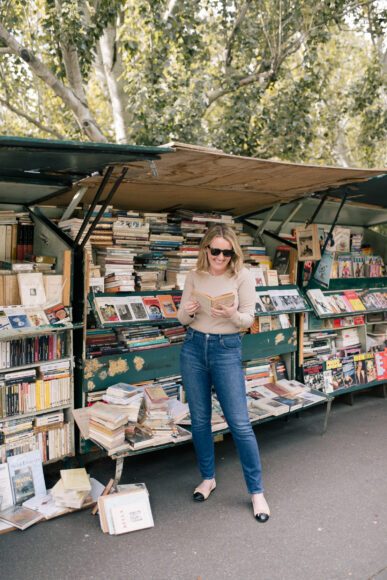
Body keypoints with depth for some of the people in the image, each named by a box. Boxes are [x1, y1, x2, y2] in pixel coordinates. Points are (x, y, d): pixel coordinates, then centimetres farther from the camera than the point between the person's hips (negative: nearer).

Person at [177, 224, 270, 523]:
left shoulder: (243, 276, -7)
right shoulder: (195, 276, 2)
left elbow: (249, 320, -6)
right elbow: (182, 319, 7)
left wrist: (232, 314, -27)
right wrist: (188, 311, -17)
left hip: (227, 349, -3)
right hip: (193, 348, 4)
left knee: (240, 423, -3)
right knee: (200, 420, 12)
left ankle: (257, 491, 13)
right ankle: (208, 478, 33)